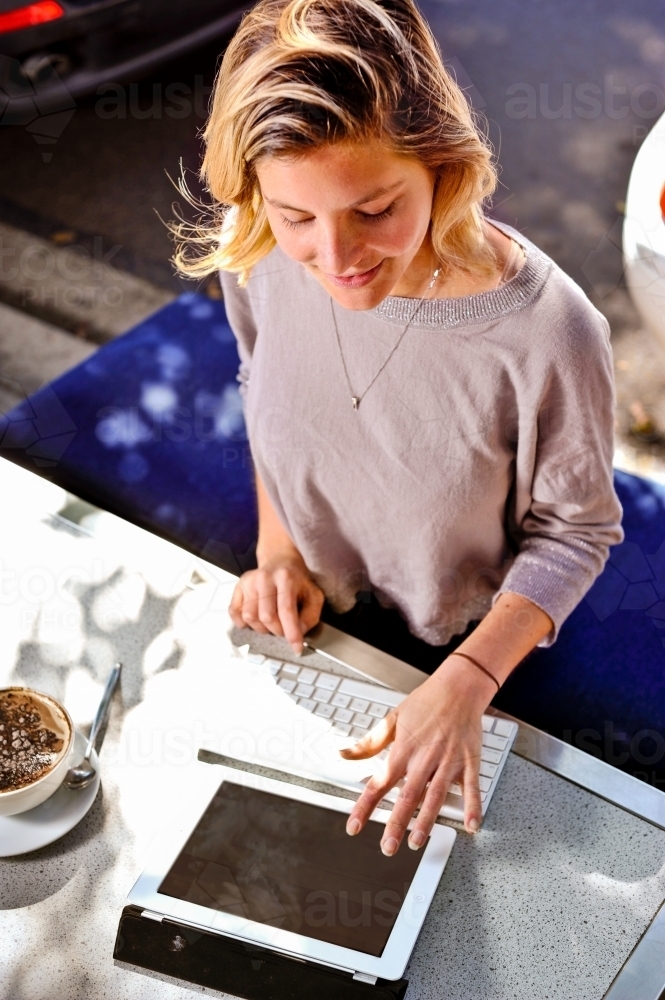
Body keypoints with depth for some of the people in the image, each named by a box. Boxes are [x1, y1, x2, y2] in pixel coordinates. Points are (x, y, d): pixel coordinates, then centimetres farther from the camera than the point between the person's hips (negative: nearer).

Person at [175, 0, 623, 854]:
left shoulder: (547, 334, -35)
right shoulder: (257, 253, -23)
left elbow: (574, 531, -18)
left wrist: (464, 688, -27)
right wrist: (276, 546, -9)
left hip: (464, 646, -3)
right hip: (308, 619, 3)